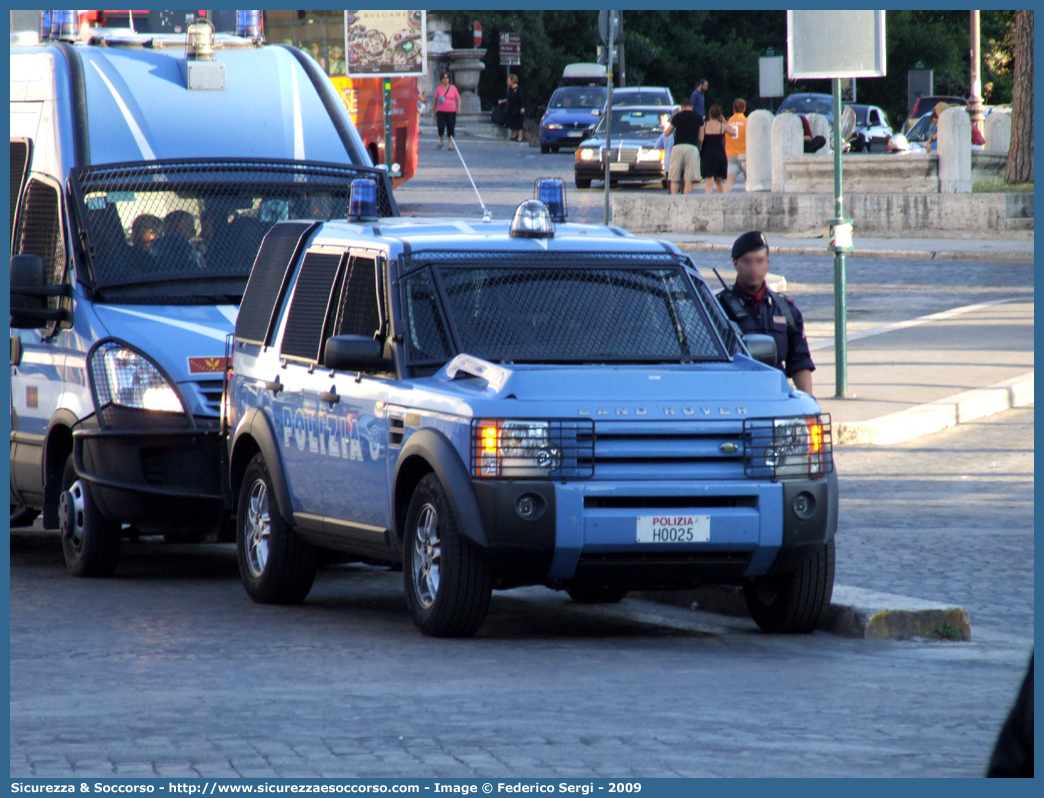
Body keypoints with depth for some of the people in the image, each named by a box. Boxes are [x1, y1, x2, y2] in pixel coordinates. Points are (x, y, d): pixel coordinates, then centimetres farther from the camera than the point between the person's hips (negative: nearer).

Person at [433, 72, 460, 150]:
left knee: (451, 128, 1)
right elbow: (435, 100, 11)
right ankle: (441, 142, 13)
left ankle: (450, 144, 10)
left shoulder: (453, 88, 5)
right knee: (441, 126, -10)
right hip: (441, 111, -1)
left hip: (451, 112, 1)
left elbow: (458, 99, 9)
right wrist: (434, 111, 11)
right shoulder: (438, 89, 4)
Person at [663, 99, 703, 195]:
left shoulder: (677, 116, 7)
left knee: (674, 179, 5)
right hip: (692, 147, 0)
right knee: (688, 180, -2)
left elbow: (667, 133, 16)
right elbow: (701, 138, 10)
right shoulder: (699, 118, 8)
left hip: (678, 147, 0)